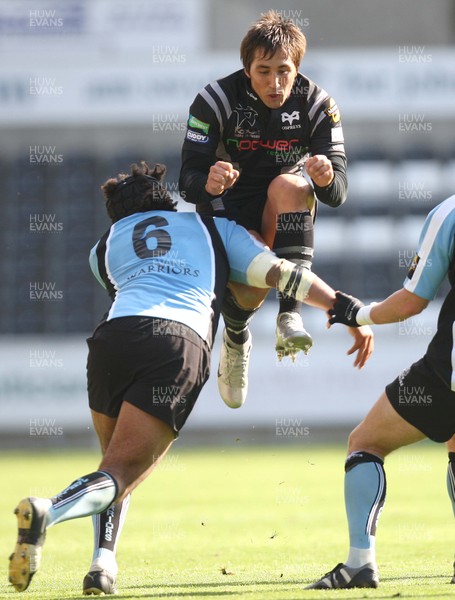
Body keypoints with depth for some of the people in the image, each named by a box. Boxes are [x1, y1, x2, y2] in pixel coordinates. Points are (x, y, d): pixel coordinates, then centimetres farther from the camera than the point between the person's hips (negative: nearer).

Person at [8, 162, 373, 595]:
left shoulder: (103, 247, 33)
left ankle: (102, 562, 1)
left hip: (115, 332, 2)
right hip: (183, 343, -2)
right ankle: (46, 512, -36)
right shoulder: (212, 227, 31)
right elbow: (281, 273, 22)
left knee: (117, 463, 24)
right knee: (120, 475, -6)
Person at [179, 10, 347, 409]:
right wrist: (207, 183, -43)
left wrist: (327, 178, -42)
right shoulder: (217, 99, -16)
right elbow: (187, 181, -18)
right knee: (250, 285, -29)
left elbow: (338, 194, -17)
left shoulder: (316, 104, -12)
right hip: (228, 211, -2)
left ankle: (290, 315, -39)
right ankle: (236, 338, 11)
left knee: (290, 184, -33)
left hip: (283, 218, 2)